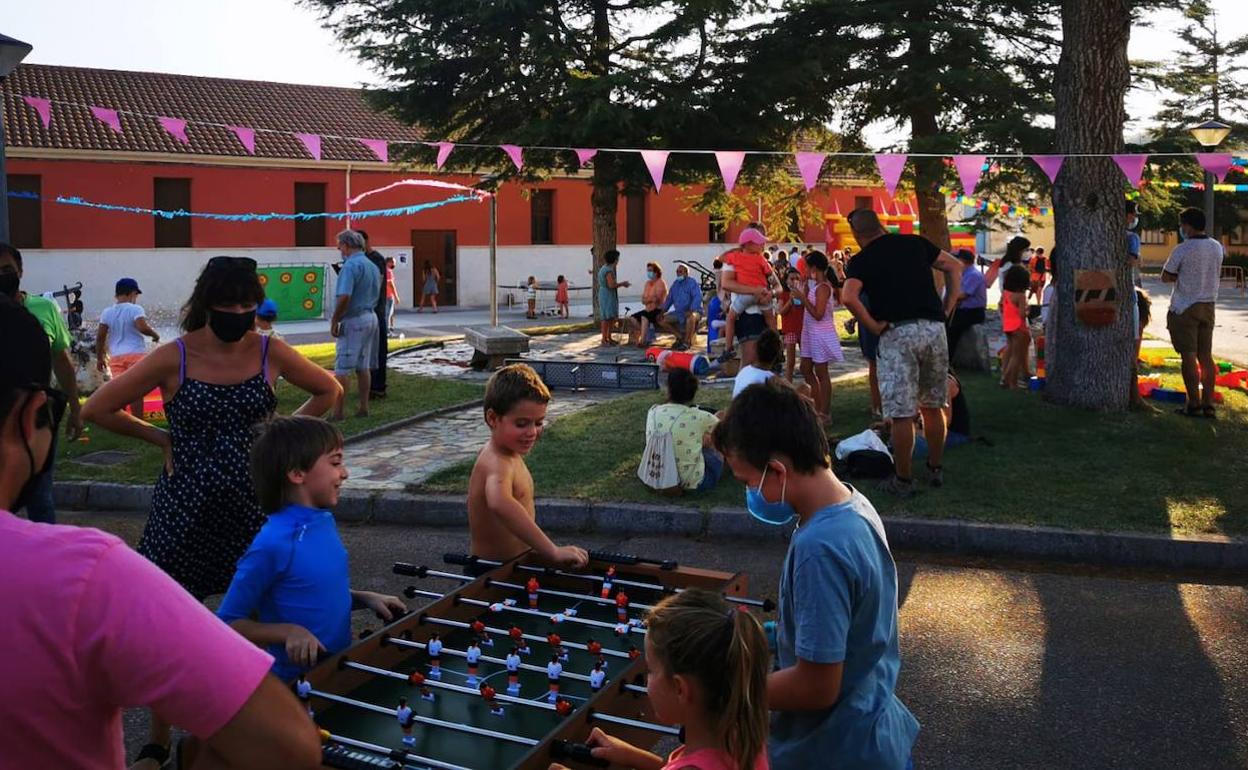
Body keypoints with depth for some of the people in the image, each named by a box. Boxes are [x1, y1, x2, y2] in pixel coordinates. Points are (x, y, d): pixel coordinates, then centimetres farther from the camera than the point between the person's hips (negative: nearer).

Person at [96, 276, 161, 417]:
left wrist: (100, 358, 13)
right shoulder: (135, 309, -6)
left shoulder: (107, 312, 6)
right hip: (135, 354, -3)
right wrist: (155, 335, -3)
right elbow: (143, 327, -22)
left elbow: (100, 337, 5)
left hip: (116, 356, 4)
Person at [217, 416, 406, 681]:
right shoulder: (273, 544, -21)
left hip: (341, 666, 6)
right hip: (298, 681, -6)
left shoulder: (325, 520, 1)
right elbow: (228, 622, -14)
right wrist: (288, 631, -24)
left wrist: (364, 598, 4)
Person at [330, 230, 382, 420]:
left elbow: (344, 297, -24)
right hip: (371, 317, 9)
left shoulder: (351, 265, -16)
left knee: (342, 368, -5)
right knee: (363, 367, 14)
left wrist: (334, 321, -16)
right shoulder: (373, 266, 13)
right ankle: (363, 408, 17)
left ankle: (338, 413, -4)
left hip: (353, 320, -9)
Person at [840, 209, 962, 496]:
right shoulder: (915, 243, 12)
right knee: (933, 406, 17)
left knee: (901, 412, 1)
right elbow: (955, 266, 17)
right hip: (934, 328, 4)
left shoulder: (861, 260, 1)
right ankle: (936, 470, 27)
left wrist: (874, 327, -6)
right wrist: (948, 308, 15)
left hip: (897, 333, -4)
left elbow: (849, 298, -16)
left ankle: (903, 480, 8)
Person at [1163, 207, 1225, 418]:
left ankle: (1194, 404, -1)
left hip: (1185, 307, -6)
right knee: (1206, 356, 9)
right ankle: (1208, 404, 10)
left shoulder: (1182, 250, -15)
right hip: (1208, 305, 6)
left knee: (1189, 356, -2)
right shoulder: (1217, 247, 6)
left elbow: (1165, 277, -8)